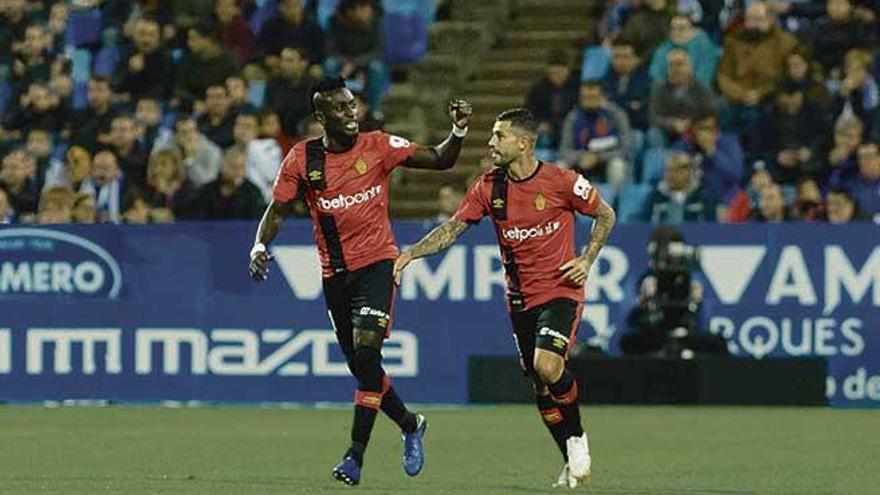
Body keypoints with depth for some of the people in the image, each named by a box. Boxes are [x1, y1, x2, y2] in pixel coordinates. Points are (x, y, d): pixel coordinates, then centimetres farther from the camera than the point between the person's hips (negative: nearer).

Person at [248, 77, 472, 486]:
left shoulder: (378, 146, -4)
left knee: (365, 351, -19)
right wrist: (260, 246, -14)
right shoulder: (302, 159, -1)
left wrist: (458, 131, -18)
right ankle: (409, 424, 36)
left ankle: (355, 455, -18)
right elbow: (277, 210, 3)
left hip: (377, 262, -3)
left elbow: (440, 161, 0)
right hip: (334, 271, 3)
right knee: (359, 363, 9)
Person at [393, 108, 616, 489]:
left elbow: (605, 216, 3)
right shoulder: (488, 187, -2)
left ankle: (577, 437, -3)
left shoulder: (562, 182, -11)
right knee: (541, 386, 6)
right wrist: (412, 252, -12)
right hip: (520, 298, 5)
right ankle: (572, 461, 21)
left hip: (560, 290, -5)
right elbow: (453, 228, 1)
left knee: (547, 364, -26)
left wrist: (587, 260, -7)